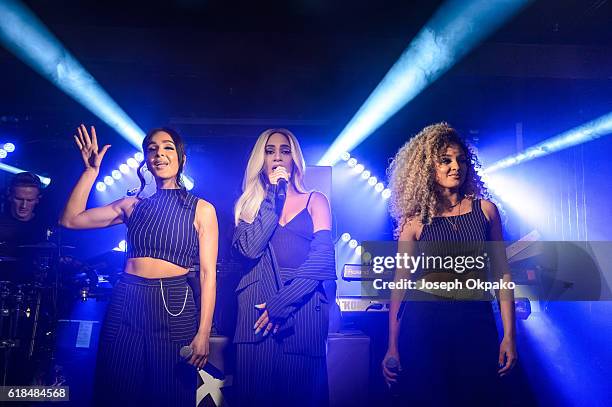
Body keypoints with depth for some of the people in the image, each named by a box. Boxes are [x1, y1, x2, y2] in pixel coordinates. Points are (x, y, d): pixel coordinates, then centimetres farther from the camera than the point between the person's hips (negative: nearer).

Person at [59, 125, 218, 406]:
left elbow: (208, 273, -4)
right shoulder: (133, 205, 11)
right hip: (125, 306, 3)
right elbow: (70, 219, 9)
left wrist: (203, 333, -11)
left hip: (174, 309, -3)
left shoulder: (201, 209, 1)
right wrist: (91, 170, 5)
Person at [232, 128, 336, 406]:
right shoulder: (248, 203, 14)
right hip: (257, 308, 1)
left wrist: (283, 303, -13)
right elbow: (249, 249, -6)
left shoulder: (315, 201, 11)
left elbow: (323, 254, -4)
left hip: (304, 306, 0)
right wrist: (273, 195, -4)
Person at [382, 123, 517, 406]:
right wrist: (392, 346, -2)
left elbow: (502, 273, 4)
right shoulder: (414, 221, -1)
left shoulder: (485, 210, 4)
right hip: (424, 322, -1)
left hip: (477, 322, 2)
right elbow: (400, 282, -1)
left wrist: (509, 335, -1)